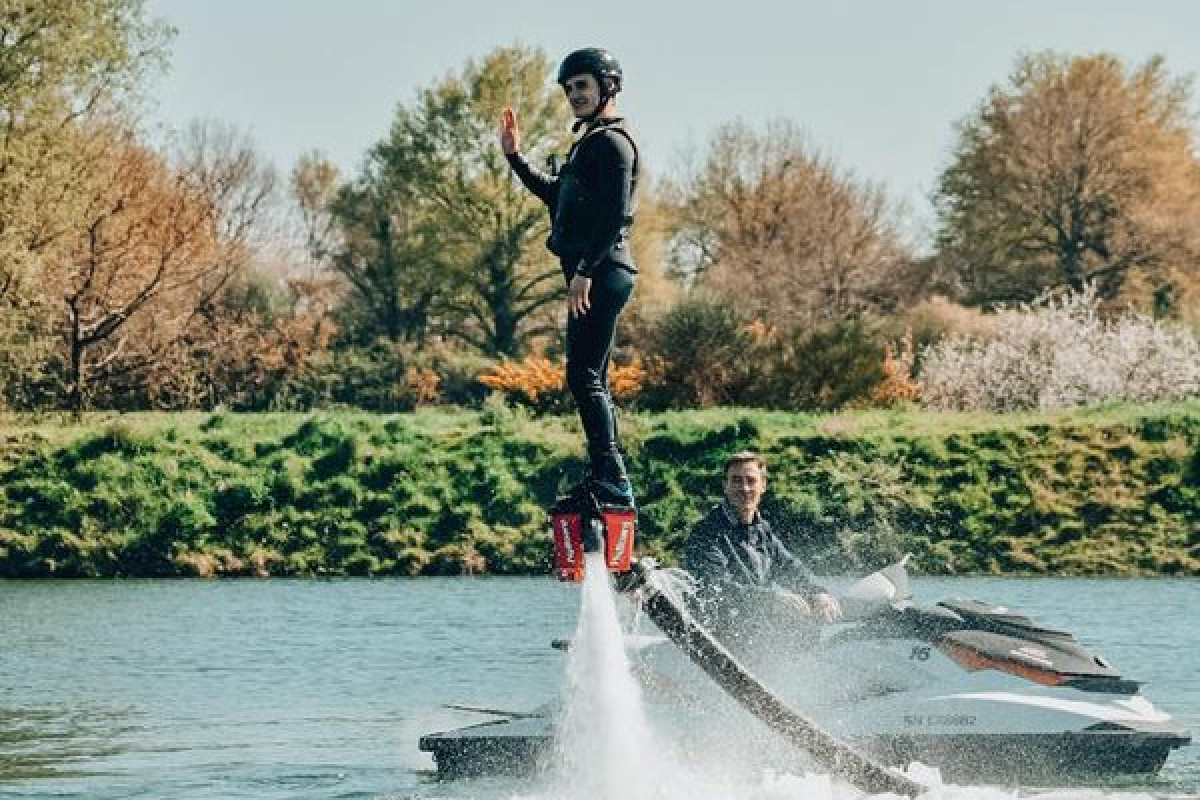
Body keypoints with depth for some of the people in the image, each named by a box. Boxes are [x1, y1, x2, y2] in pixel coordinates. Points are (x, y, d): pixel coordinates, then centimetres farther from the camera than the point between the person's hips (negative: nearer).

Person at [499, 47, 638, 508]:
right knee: (592, 379, 13)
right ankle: (606, 479, 16)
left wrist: (584, 270, -24)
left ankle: (612, 480, -20)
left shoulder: (611, 141, -9)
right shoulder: (591, 142, 23)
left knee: (584, 376, -15)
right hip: (591, 275, 11)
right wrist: (515, 157, 30)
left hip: (601, 274, -11)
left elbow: (615, 214, -20)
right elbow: (556, 196, 34)